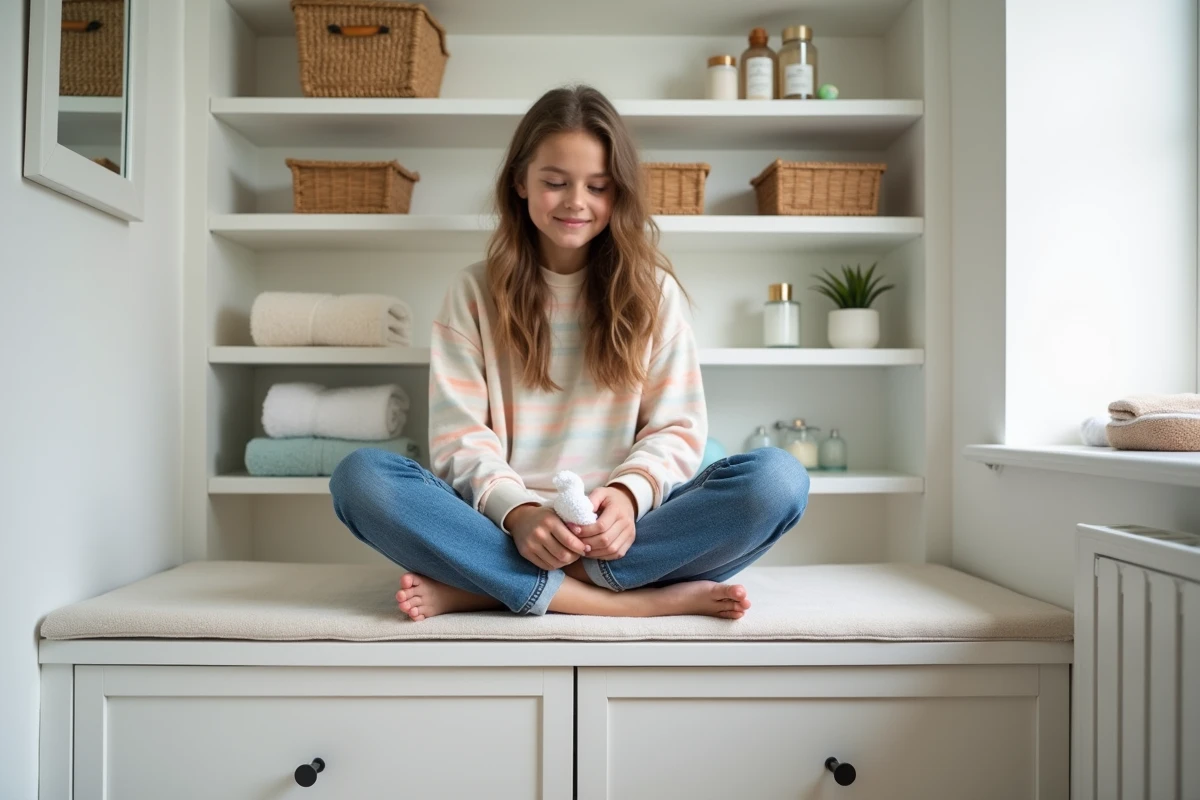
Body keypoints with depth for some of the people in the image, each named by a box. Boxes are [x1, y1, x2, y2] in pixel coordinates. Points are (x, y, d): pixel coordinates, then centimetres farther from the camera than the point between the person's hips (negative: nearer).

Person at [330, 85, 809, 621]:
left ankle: (477, 585, -23)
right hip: (503, 529, 0)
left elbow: (677, 428, 3)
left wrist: (629, 494, -18)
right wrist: (517, 511, -20)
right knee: (360, 477, -26)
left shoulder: (652, 290, 10)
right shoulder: (475, 291, 8)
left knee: (778, 479, -26)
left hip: (623, 533, 1)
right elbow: (458, 433, -1)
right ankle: (644, 602, -29)